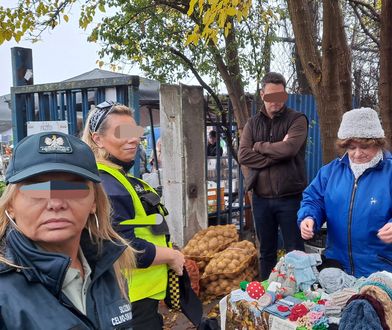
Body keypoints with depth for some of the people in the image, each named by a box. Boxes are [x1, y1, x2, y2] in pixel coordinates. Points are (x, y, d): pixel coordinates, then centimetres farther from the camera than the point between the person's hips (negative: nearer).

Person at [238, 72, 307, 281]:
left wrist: (259, 146, -4)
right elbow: (243, 156, -5)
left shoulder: (297, 119, 0)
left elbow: (289, 148, -19)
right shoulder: (253, 123, 10)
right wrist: (276, 154, -13)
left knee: (295, 252, 6)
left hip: (290, 197, -3)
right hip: (261, 198, 4)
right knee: (266, 252, 15)